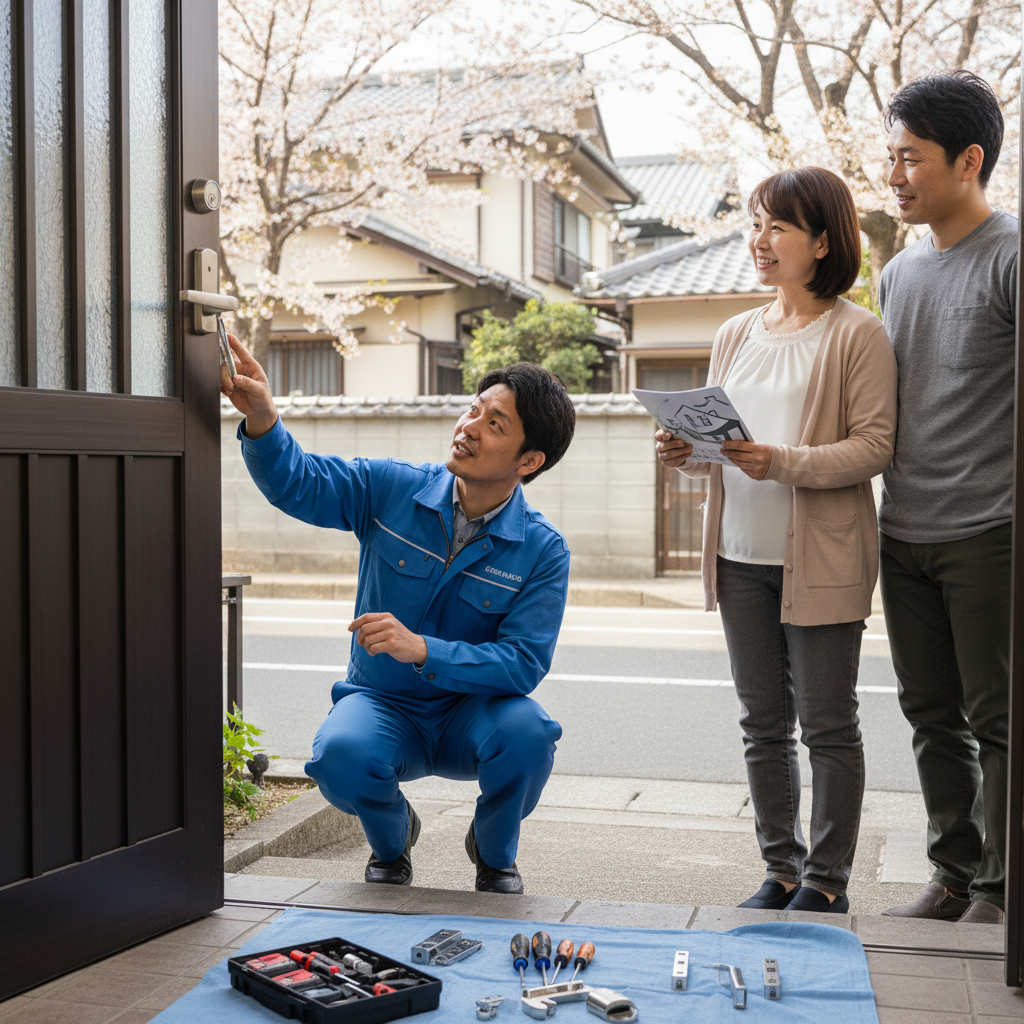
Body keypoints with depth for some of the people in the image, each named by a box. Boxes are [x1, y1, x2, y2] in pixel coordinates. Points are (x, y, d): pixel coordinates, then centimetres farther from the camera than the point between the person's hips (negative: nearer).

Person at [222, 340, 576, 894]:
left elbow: (523, 663, -19)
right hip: (381, 703, 1)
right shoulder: (392, 489, -7)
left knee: (527, 730, -34)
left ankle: (494, 851, 3)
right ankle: (390, 837, 8)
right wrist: (261, 419, -32)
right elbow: (295, 482, -10)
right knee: (339, 756, -32)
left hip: (471, 714, 0)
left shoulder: (543, 550, -12)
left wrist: (422, 649, -33)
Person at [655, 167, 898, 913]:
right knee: (764, 724, 12)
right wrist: (687, 453, -5)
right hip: (741, 556, 6)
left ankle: (827, 880, 17)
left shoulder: (857, 334, -6)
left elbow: (875, 445, -12)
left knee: (828, 725, 4)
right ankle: (781, 871, 24)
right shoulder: (737, 334, 13)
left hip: (821, 559, -6)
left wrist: (785, 463, -24)